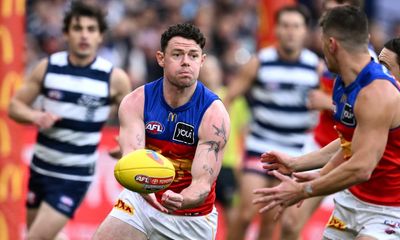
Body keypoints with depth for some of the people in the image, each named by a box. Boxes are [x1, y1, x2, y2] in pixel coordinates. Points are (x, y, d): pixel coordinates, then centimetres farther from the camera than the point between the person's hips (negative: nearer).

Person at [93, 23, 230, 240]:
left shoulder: (214, 113, -18)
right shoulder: (136, 102, -12)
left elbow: (203, 182, -24)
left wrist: (179, 201, -47)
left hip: (193, 217, -1)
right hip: (142, 201, 1)